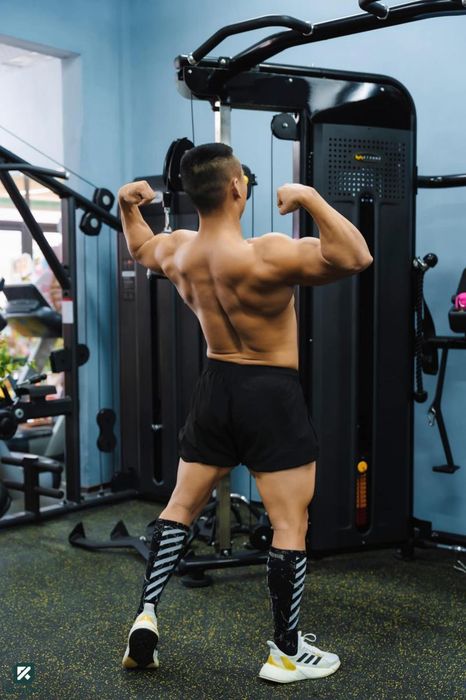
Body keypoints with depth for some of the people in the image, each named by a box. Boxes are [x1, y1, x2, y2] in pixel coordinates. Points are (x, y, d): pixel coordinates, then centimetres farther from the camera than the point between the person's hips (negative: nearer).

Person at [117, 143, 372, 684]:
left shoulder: (177, 252, -2)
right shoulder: (266, 255, -23)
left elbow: (140, 248, 21)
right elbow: (356, 258, -27)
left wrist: (128, 206, 32)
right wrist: (310, 198, -26)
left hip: (215, 388, 6)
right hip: (271, 395, -6)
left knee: (181, 506, 20)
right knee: (290, 525, 5)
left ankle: (146, 616, 19)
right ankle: (287, 653, 14)